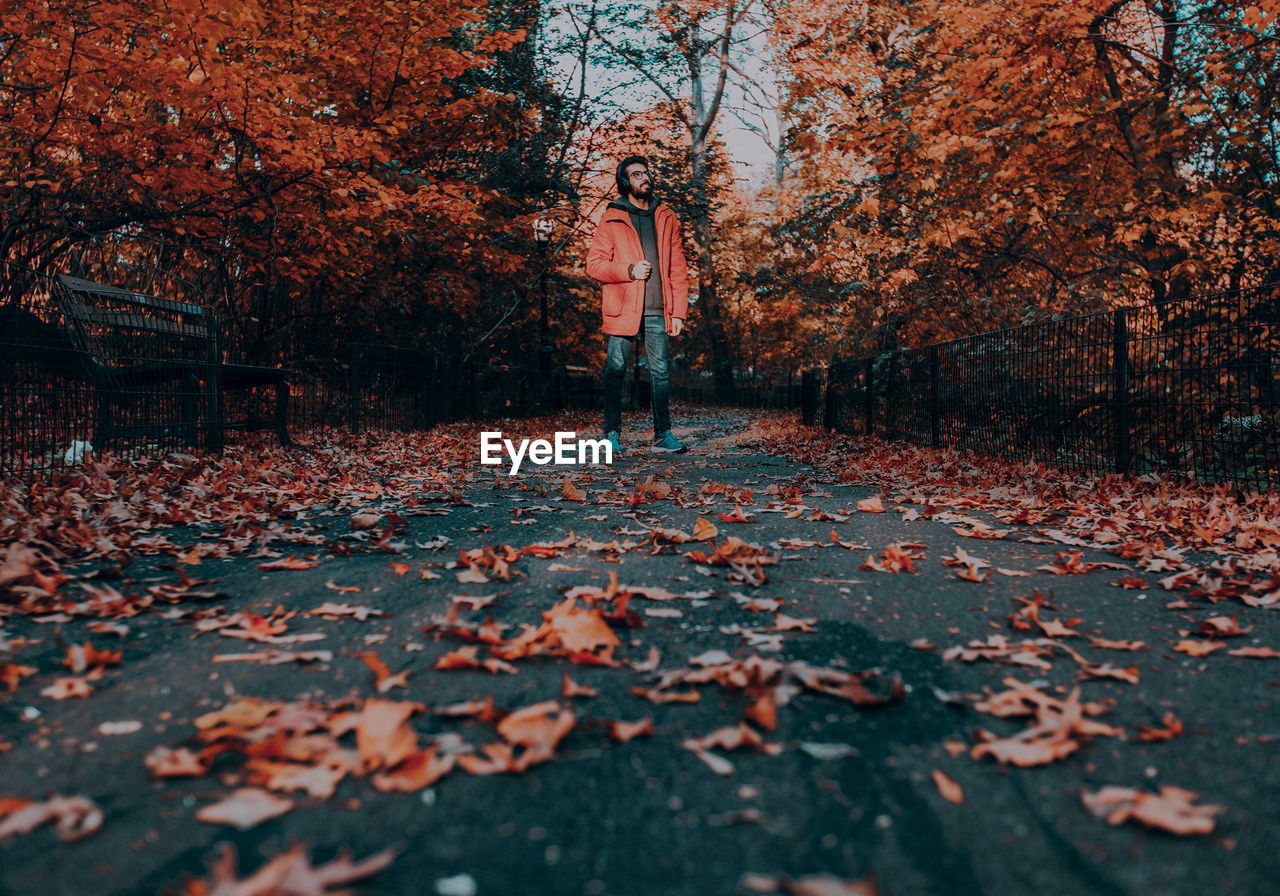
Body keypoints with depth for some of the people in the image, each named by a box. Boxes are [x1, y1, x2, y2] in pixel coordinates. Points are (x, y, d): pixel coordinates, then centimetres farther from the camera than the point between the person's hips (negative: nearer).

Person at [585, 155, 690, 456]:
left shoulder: (666, 218, 13)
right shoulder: (611, 220, 5)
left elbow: (678, 269, 12)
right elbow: (594, 264, 0)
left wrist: (678, 312, 5)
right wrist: (629, 271, -14)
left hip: (658, 312, 2)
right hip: (622, 311, -2)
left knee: (661, 372, 2)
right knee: (615, 371, -1)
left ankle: (663, 434, 10)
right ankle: (612, 434, 9)